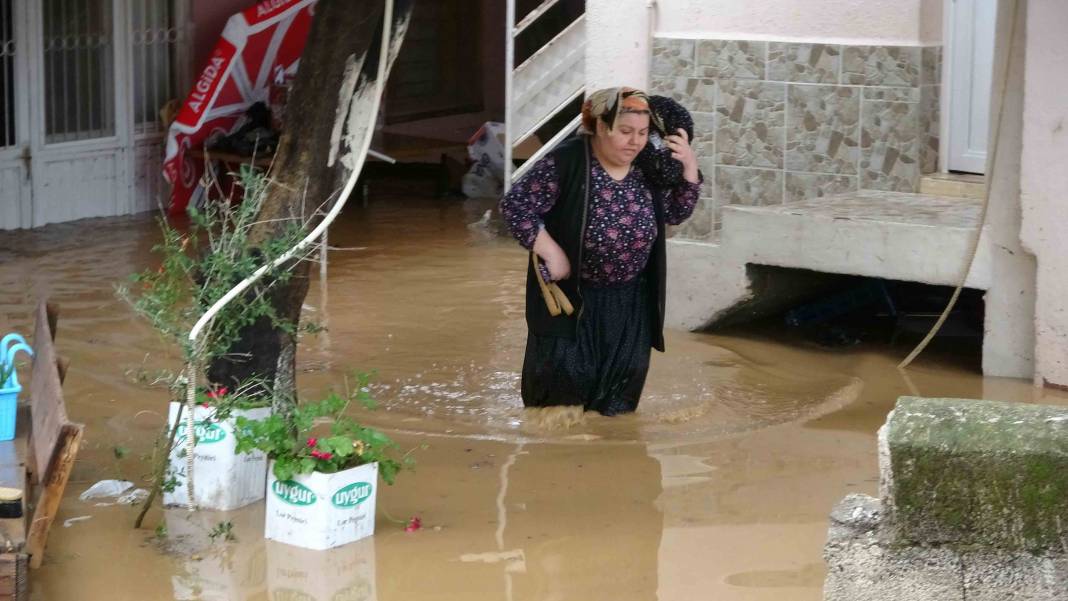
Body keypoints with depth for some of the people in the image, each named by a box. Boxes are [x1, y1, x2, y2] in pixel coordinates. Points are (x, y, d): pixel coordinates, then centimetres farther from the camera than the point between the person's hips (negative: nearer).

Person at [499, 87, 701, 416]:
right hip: (570, 292, -5)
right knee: (562, 373, -3)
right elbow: (515, 205, -17)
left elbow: (675, 214, 8)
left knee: (623, 378, 11)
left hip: (631, 299, 5)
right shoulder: (565, 162, -20)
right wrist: (551, 253, -21)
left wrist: (689, 167, -8)